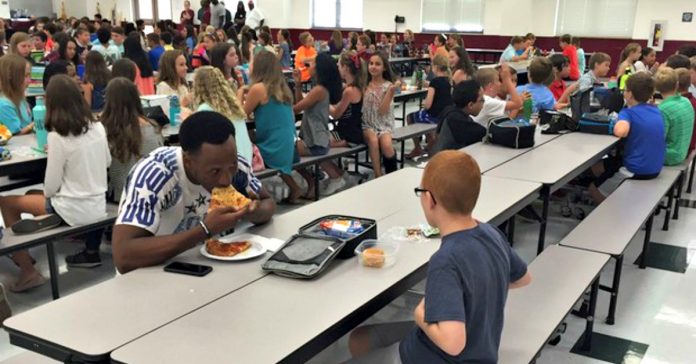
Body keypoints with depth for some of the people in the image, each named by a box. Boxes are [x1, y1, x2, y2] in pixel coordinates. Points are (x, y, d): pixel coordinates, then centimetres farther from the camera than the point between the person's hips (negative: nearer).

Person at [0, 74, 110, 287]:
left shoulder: (57, 136, -19)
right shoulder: (98, 127, -1)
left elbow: (51, 187, -13)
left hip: (74, 212, -7)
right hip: (98, 206, 7)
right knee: (34, 196, 28)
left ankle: (28, 271, 13)